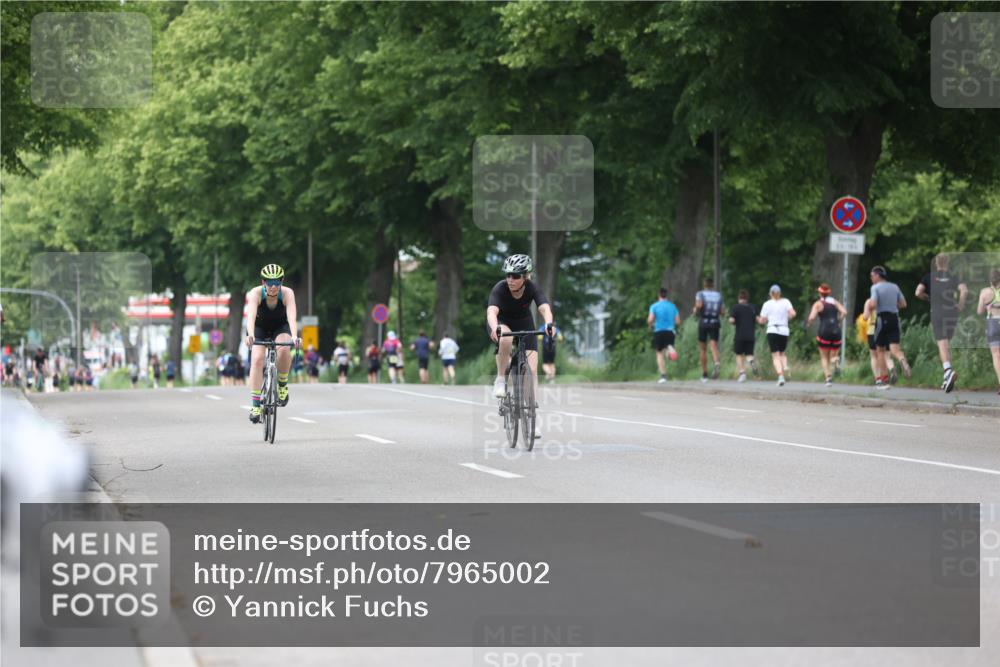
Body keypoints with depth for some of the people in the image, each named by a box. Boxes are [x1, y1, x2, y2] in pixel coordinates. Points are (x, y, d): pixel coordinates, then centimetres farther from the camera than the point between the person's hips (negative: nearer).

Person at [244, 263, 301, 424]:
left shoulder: (287, 293, -29)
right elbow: (251, 315, -44)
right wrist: (250, 335, -62)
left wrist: (294, 336, -60)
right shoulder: (256, 293, -29)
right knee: (257, 359, -22)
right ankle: (255, 405, -19)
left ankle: (282, 384, -6)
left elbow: (292, 316, -42)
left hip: (280, 327, 0)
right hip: (259, 327, 0)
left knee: (284, 349, -32)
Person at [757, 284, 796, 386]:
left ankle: (780, 376, -22)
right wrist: (787, 319, 12)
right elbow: (793, 313, -8)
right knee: (782, 353, 21)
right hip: (784, 331, 2)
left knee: (775, 356, -3)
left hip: (772, 331, -2)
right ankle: (785, 366, -9)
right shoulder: (786, 302, 5)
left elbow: (762, 321, 1)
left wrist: (757, 318, 23)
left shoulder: (767, 304, 2)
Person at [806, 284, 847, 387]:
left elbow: (812, 318, -11)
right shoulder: (835, 302, 11)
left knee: (824, 357, 8)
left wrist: (808, 322, 10)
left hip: (824, 332, -3)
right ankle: (835, 362, -22)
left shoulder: (818, 304, 1)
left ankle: (828, 377, -11)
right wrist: (838, 322, 10)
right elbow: (844, 312, -3)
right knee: (833, 355, 15)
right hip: (836, 331, 3)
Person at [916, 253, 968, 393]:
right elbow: (964, 290, -10)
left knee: (942, 343, -11)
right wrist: (960, 306, 1)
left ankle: (948, 370, -35)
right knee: (947, 343, 16)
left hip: (937, 313, -3)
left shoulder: (930, 277, 6)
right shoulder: (954, 278, 7)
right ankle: (948, 376, 14)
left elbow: (918, 293, -2)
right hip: (952, 313, 3)